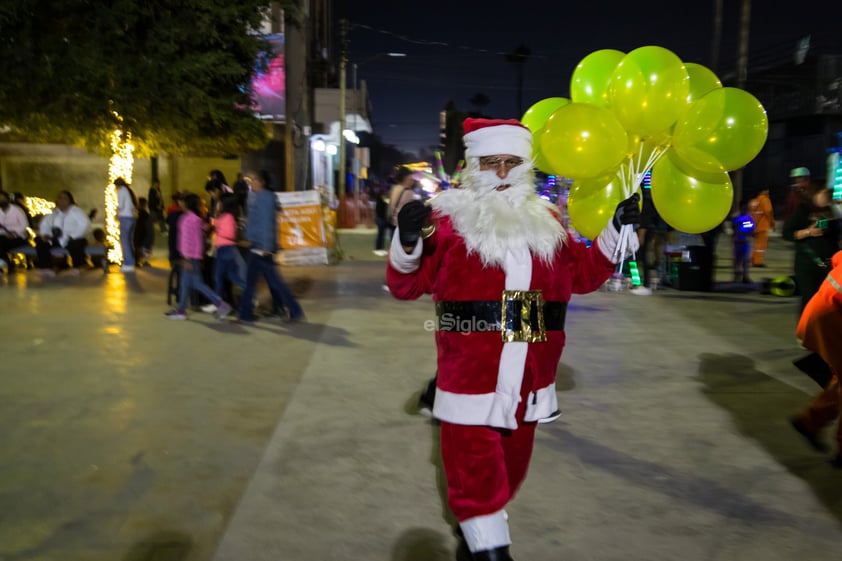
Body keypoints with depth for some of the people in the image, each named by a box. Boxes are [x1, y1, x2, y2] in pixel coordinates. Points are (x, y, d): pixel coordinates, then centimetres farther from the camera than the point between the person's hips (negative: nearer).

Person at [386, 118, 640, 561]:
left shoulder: (545, 220, 9)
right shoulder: (450, 218, -6)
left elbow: (582, 275, 16)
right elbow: (406, 285, -8)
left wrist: (616, 232, 6)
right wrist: (407, 242, -28)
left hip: (527, 385, 6)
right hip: (470, 381, -5)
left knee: (509, 469, 22)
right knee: (475, 472, 2)